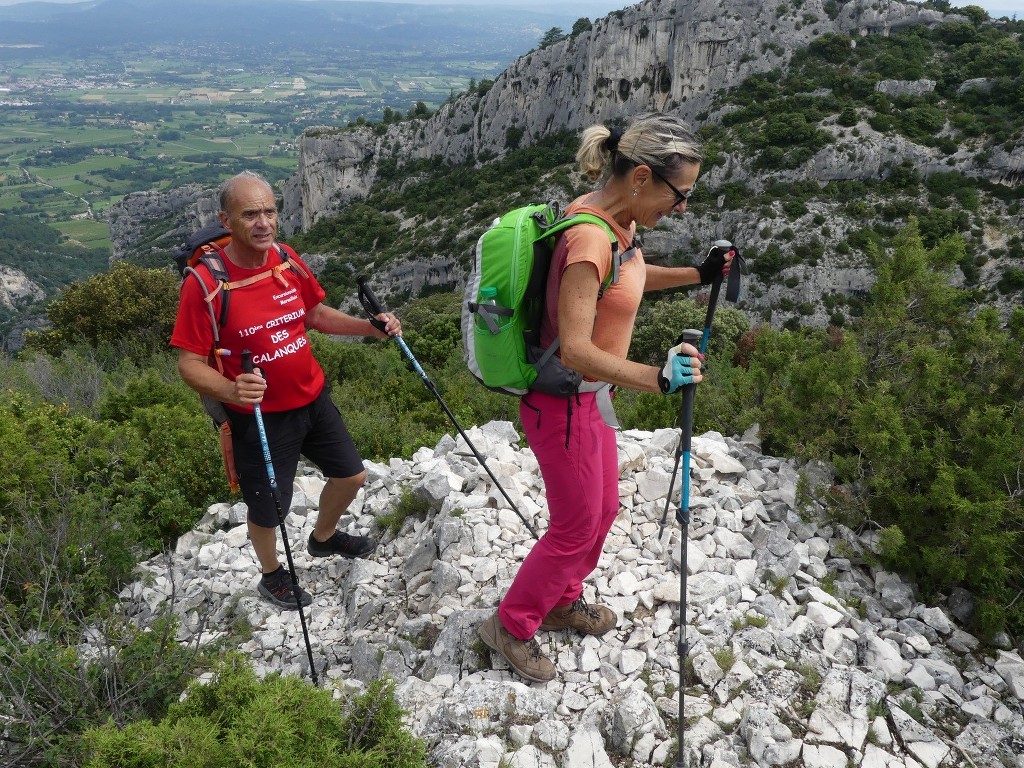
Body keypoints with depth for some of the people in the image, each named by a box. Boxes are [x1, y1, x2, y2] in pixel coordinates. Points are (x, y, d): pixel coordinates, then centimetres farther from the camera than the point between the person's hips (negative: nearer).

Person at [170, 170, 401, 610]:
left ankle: (323, 538, 51)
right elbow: (189, 364, -18)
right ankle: (273, 576, 44)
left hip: (314, 399, 6)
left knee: (351, 476, 19)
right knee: (267, 509, 11)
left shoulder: (287, 260, -4)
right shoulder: (205, 282, -22)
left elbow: (316, 314, 12)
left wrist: (371, 327, -1)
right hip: (260, 416, -6)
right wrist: (231, 390, -38)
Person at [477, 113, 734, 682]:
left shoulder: (618, 220, -1)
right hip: (562, 405, -9)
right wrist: (657, 378, -42)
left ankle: (562, 602, 48)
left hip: (588, 397, 9)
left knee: (604, 510, 24)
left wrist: (697, 275, 10)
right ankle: (512, 625, 31)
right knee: (576, 528, 8)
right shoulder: (590, 239, -29)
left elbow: (631, 278, 21)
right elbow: (575, 349, -32)